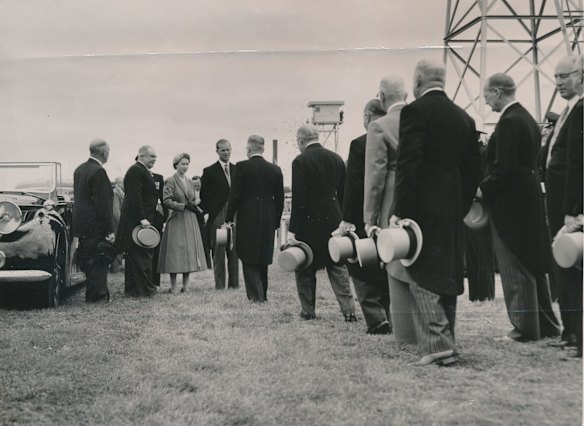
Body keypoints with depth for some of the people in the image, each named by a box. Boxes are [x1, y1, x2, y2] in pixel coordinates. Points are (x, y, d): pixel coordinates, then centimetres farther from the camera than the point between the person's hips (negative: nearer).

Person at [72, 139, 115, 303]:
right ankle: (97, 295, 2)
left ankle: (92, 294, 23)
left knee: (87, 261, 15)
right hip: (96, 226, -9)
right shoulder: (99, 171, -18)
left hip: (80, 224, 9)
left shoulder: (79, 169, 10)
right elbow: (103, 204, -20)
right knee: (99, 261, -1)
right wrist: (109, 230, -17)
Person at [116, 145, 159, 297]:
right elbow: (134, 196, -22)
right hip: (137, 220, -11)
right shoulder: (136, 171, -14)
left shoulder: (142, 171, 19)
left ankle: (131, 288, 20)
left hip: (139, 220, 11)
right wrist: (143, 219, -26)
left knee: (134, 255, 14)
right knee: (143, 255, -7)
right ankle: (145, 289, -4)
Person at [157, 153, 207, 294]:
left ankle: (185, 285, 10)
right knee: (175, 252, -6)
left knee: (190, 252, 4)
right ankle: (173, 287, 1)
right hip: (176, 220, -6)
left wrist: (196, 202, 1)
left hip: (190, 221, 6)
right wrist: (184, 206, -19)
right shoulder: (170, 181, -5)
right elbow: (166, 201, -13)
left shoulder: (190, 182, 16)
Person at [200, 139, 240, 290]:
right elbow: (204, 195, 3)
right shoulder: (209, 171, 3)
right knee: (218, 251, -2)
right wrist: (210, 211, -3)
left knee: (234, 250, 5)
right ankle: (220, 284, 3)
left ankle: (234, 283, 12)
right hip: (218, 216, -3)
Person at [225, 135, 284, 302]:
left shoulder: (241, 167, -7)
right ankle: (263, 294, 23)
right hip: (268, 221, 5)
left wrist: (229, 218, -1)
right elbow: (279, 199, 9)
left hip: (248, 219, -5)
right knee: (263, 259, 16)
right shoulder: (275, 170, 5)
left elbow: (235, 195, -9)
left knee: (249, 259, 1)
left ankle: (256, 296, -4)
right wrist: (276, 221, 17)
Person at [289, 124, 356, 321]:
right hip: (333, 220, 5)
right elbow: (343, 193, 10)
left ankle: (308, 310, 13)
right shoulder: (337, 159, 7)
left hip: (309, 222, -5)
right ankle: (348, 310, 5)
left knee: (305, 268, 8)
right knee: (338, 265, 11)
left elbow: (298, 198, -14)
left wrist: (293, 229, -12)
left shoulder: (301, 161, -11)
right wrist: (342, 220, 17)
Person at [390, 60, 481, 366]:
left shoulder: (415, 111, -8)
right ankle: (445, 342, 24)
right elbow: (472, 171, 15)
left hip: (424, 208, -7)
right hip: (454, 210, 7)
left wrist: (401, 212, -15)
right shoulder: (464, 118, 14)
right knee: (447, 276, 14)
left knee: (423, 277, -4)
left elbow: (408, 165, -16)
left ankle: (437, 345, -11)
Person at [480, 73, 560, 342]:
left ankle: (525, 328, 4)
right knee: (532, 265, 16)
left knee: (516, 268, -2)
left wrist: (483, 189, -11)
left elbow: (503, 167, -23)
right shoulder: (527, 118, 13)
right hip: (529, 200, 10)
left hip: (510, 202, -10)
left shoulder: (509, 122, -17)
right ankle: (544, 324, 25)